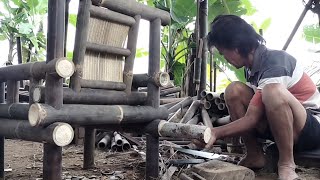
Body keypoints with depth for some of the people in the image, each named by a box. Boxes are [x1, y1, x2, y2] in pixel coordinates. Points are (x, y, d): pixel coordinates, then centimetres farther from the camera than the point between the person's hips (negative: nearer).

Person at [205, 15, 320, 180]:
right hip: (280, 127, 8)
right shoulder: (252, 64, 0)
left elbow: (251, 119, -27)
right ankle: (255, 155, -3)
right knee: (234, 90, -9)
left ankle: (286, 163, -19)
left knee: (273, 91, -37)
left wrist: (216, 133, -25)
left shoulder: (274, 65, -26)